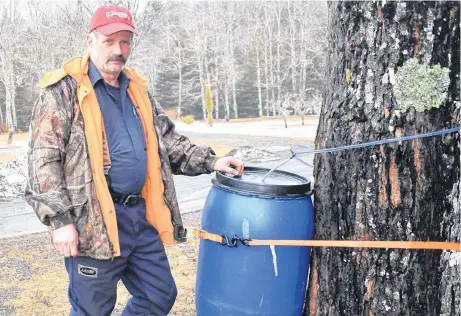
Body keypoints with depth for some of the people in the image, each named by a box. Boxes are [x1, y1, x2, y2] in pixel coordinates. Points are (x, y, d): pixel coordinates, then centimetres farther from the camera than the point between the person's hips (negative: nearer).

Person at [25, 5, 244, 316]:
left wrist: (210, 161, 10)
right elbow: (43, 160, -11)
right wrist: (59, 219, -17)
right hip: (94, 223, -6)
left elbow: (167, 139, 21)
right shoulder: (64, 89, -7)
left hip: (141, 215, 7)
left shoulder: (137, 89, 15)